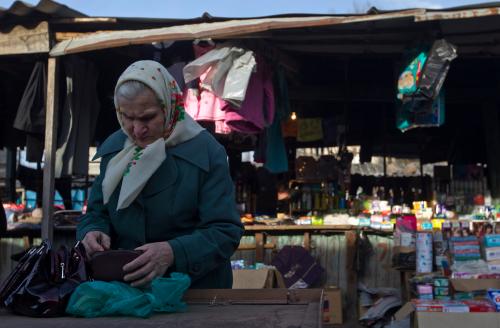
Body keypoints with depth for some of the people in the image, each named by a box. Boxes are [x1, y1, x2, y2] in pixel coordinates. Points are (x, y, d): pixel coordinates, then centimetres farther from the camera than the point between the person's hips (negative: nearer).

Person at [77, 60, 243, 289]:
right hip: (122, 286, 4)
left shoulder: (207, 153, -8)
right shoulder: (112, 149, 8)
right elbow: (96, 213, 15)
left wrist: (173, 253, -29)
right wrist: (92, 233, -8)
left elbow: (225, 232, -13)